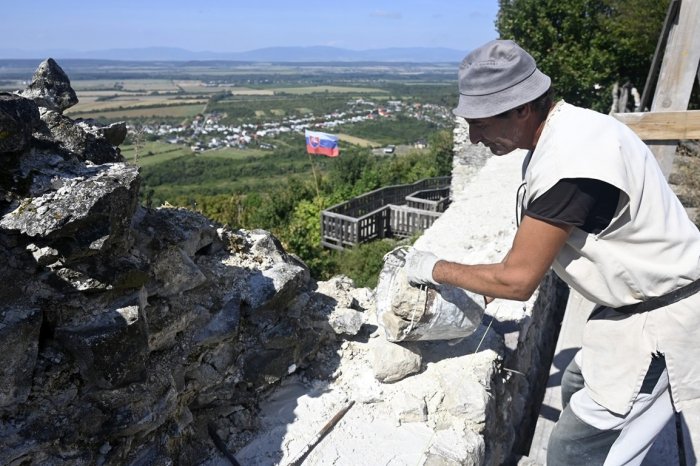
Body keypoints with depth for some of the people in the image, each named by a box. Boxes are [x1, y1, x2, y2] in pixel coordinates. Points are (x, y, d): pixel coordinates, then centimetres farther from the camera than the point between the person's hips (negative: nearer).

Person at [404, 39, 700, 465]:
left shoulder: (570, 159, -30)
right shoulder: (563, 133, 1)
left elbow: (518, 281, -23)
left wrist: (436, 269, -11)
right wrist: (504, 275, 10)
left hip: (663, 317, -10)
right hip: (643, 300, 10)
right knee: (578, 391, 24)